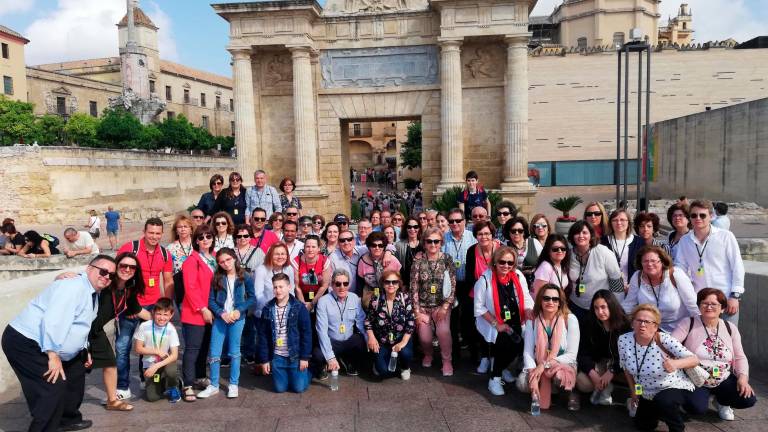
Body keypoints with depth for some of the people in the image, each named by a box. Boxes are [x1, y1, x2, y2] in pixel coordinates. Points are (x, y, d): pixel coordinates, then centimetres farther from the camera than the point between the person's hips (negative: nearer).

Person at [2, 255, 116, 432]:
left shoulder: (94, 293, 10)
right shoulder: (74, 286, -22)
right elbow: (53, 321, -32)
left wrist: (84, 349, 19)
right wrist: (53, 355, -31)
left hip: (47, 345, 11)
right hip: (25, 342, -11)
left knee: (76, 373, 20)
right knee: (54, 387, -18)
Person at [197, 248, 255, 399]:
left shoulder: (245, 276, -3)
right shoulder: (217, 278, 3)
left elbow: (252, 297, -3)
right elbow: (211, 300, 1)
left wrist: (239, 311, -14)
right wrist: (221, 313, -12)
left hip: (237, 318, -2)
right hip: (220, 318, 2)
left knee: (234, 352, 6)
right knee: (214, 353, 3)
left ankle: (233, 385, 17)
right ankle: (213, 385, 16)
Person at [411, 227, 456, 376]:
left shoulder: (447, 260, -3)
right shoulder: (418, 262, -2)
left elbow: (453, 286, -4)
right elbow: (414, 288, -1)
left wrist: (445, 308, -12)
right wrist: (417, 312, -6)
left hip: (442, 304, -1)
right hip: (422, 305, 1)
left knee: (443, 330, -24)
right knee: (424, 336, -12)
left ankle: (447, 360, 1)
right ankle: (428, 354, 24)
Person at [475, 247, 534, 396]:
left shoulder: (518, 276, -4)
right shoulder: (485, 279, -15)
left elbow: (526, 298, 2)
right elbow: (479, 307, -11)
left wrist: (529, 311, -20)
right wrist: (497, 324, -15)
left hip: (515, 323, 4)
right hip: (492, 323, -4)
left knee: (520, 343, -15)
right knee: (505, 343, -25)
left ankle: (501, 367, 16)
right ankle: (495, 378, -2)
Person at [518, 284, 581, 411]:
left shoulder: (570, 319, -11)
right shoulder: (532, 320, -4)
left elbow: (571, 355, -14)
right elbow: (528, 351, -10)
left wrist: (545, 365, -22)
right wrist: (533, 375, -27)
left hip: (564, 364, -2)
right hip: (538, 366, 2)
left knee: (559, 376, -36)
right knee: (522, 384, -27)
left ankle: (570, 392, 0)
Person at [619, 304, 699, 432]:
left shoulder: (664, 340, -26)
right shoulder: (624, 340, -15)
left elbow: (694, 359, -26)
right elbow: (627, 369, 1)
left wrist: (675, 363, -46)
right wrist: (633, 393, 7)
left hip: (675, 388, -5)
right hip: (647, 395, 5)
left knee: (663, 401, -36)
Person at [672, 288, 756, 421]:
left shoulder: (730, 328, 5)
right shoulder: (688, 323, -9)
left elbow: (740, 357, 6)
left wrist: (743, 377, -10)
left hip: (724, 380, 4)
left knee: (748, 399, -19)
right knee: (698, 407, -28)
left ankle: (721, 401, 15)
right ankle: (707, 395, 11)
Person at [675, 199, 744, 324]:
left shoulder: (726, 236, -2)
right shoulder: (685, 241, 6)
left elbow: (737, 267, -2)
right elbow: (680, 268, 10)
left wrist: (735, 296, -5)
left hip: (726, 299, -2)